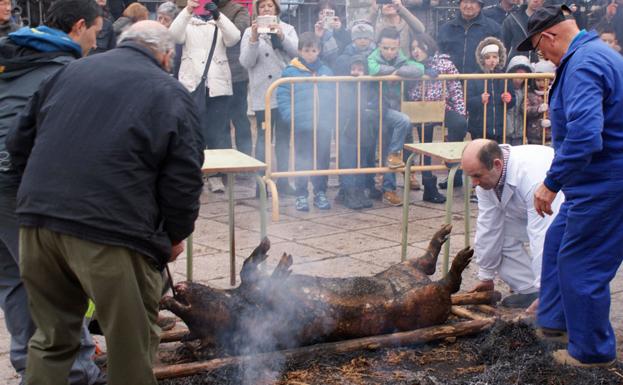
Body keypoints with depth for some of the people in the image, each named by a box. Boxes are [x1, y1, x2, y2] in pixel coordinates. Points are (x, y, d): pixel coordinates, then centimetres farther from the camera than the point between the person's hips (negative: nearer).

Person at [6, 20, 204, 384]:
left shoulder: (70, 71, 18)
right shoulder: (171, 93, 6)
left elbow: (20, 145, 20)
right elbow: (184, 180, -2)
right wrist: (176, 235, 13)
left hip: (37, 219, 5)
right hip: (113, 230, -5)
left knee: (52, 337, 20)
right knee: (133, 345, 10)